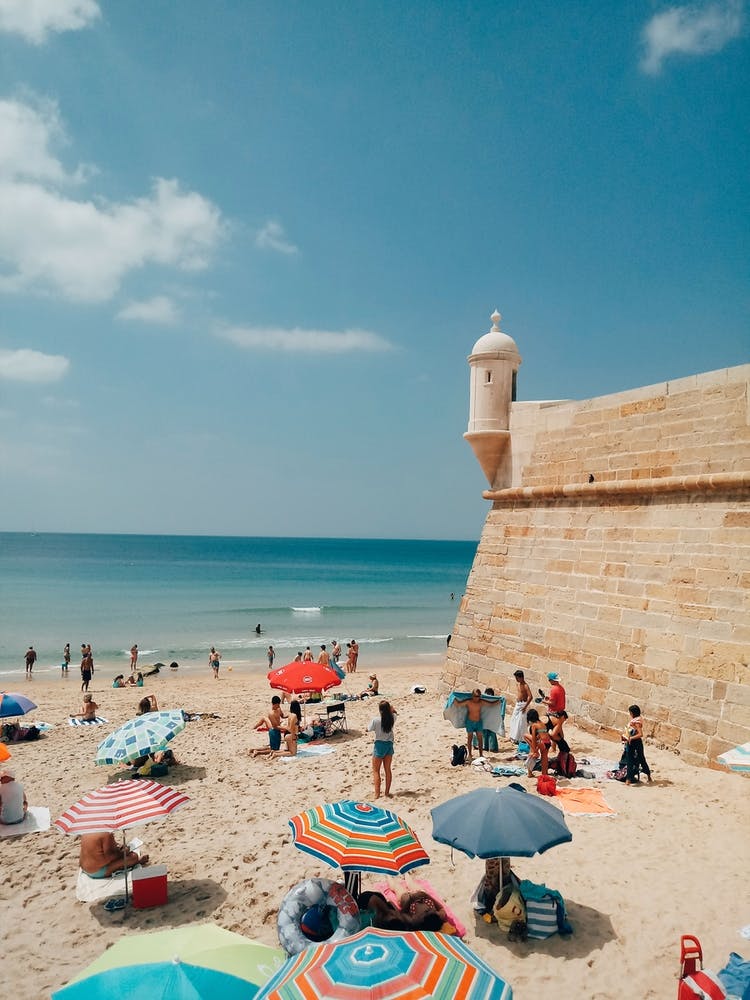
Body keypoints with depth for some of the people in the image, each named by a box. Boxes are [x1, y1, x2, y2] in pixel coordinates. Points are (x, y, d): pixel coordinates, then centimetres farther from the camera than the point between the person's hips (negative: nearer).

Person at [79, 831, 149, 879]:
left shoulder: (85, 833, 1)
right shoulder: (106, 834, -25)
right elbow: (108, 856, -23)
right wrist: (123, 853, -7)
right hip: (99, 872, -9)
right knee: (133, 856, -6)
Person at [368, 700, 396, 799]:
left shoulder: (376, 720, -22)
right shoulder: (392, 718, -9)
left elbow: (368, 729, -5)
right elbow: (394, 711, 16)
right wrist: (388, 705, 4)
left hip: (379, 745, -4)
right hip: (389, 744, 5)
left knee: (376, 771, 8)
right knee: (387, 769, 15)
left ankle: (377, 794, 6)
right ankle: (387, 793, 22)